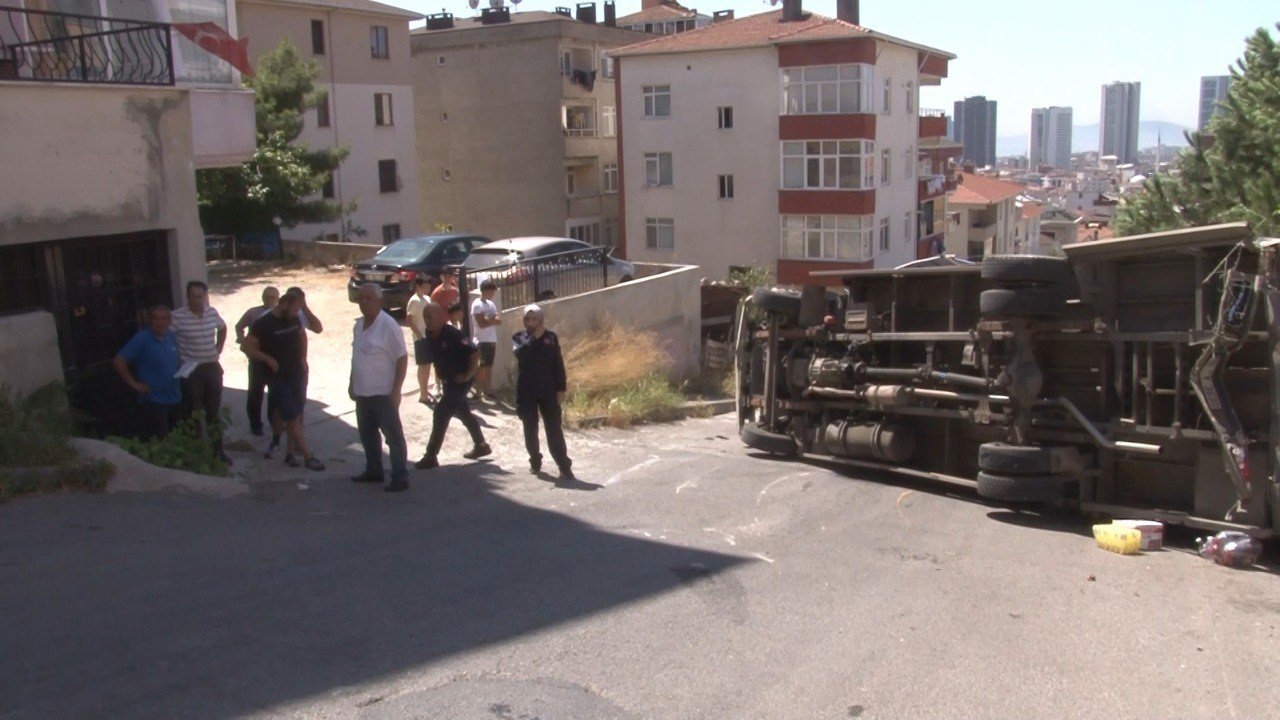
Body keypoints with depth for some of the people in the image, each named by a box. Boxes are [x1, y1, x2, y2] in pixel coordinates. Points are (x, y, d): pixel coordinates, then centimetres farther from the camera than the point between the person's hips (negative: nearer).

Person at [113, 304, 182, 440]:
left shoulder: (170, 336, 7)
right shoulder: (142, 339, -14)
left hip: (175, 399, 7)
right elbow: (118, 361, -17)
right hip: (153, 401, -7)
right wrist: (133, 383, -15)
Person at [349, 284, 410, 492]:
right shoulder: (359, 324, 8)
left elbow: (402, 358, -16)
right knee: (367, 434, 17)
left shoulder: (388, 326, -16)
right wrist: (352, 383, 17)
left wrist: (396, 390, -20)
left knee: (393, 435, -1)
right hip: (362, 392, 8)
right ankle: (373, 471, 31)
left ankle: (400, 478, 4)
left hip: (383, 393, -8)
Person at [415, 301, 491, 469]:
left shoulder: (453, 335, -24)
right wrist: (440, 375, 15)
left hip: (460, 380, -9)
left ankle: (431, 456, -8)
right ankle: (481, 446, 38)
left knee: (440, 413, -12)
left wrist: (468, 374, -21)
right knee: (463, 413, 21)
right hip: (449, 380, 9)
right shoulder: (430, 334, -1)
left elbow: (474, 353, -25)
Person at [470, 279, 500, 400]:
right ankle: (478, 392, 1)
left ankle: (488, 390, 17)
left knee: (489, 367, 11)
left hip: (492, 340, 7)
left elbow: (498, 320, 4)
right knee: (481, 367, -3)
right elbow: (481, 324, -18)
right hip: (482, 341, -7)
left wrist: (488, 320, -14)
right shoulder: (477, 304, -11)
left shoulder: (491, 304, 13)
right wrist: (493, 321, -4)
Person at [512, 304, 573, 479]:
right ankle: (535, 460, 26)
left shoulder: (551, 337, 1)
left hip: (548, 389, -1)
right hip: (526, 391, 1)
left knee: (554, 429, -3)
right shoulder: (518, 337, 2)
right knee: (530, 428, 10)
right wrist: (535, 337, -21)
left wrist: (561, 389, -2)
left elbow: (558, 364, 2)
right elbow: (521, 352, -19)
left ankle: (564, 465, -3)